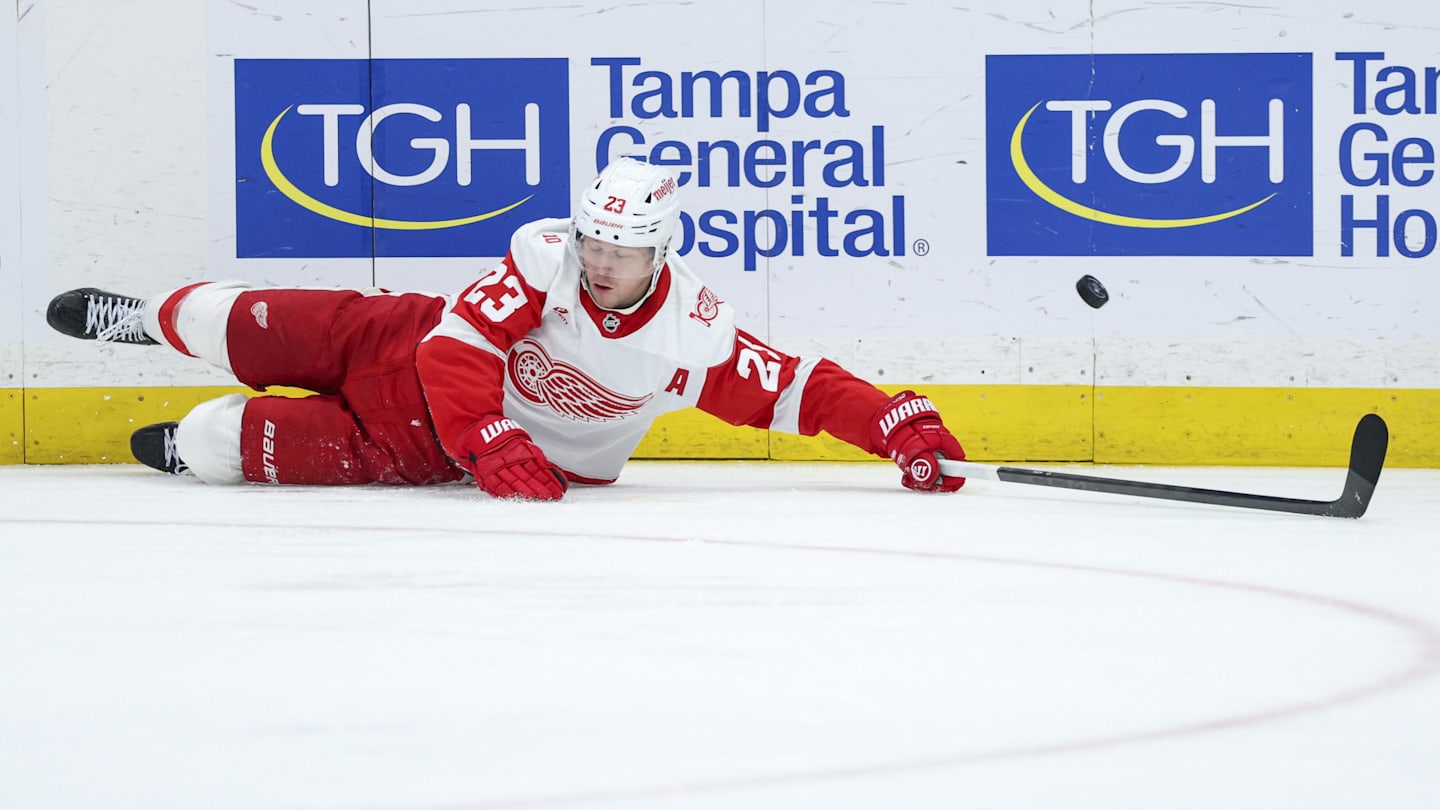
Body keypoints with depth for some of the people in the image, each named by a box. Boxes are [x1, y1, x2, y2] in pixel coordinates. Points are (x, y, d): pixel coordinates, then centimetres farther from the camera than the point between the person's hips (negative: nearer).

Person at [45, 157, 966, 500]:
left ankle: (182, 445, 19)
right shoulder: (544, 258, -27)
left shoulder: (694, 337, -26)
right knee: (260, 330, 2)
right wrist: (493, 444, -41)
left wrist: (902, 425, -37)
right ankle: (146, 318, 37)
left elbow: (797, 388, -25)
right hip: (421, 347, 0)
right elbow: (457, 355, -29)